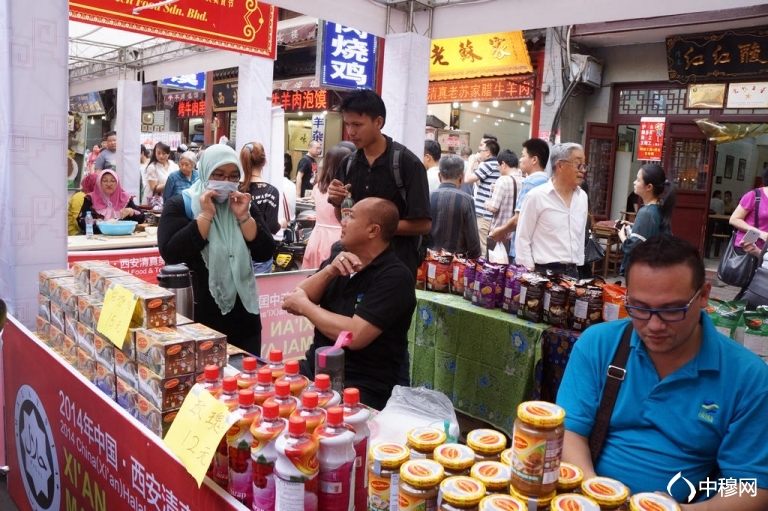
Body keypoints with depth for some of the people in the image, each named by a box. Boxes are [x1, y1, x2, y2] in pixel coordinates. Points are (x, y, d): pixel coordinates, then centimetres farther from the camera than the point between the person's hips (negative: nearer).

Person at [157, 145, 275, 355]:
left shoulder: (244, 204, 8)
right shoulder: (180, 205, -3)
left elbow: (265, 253, -2)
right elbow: (171, 255, -18)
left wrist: (244, 217, -13)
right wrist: (206, 215, -19)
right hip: (199, 315, -4)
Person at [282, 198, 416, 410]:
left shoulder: (394, 277, -15)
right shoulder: (339, 259, 7)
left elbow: (355, 336, -24)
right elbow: (294, 301, 2)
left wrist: (305, 305, -11)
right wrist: (329, 271, -15)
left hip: (360, 385, -7)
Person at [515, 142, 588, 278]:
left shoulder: (582, 197, 10)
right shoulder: (536, 196, -8)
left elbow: (581, 236, 17)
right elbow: (522, 239, -8)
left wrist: (578, 266, 15)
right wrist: (530, 273, -10)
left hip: (572, 272, 5)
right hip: (543, 272, -5)